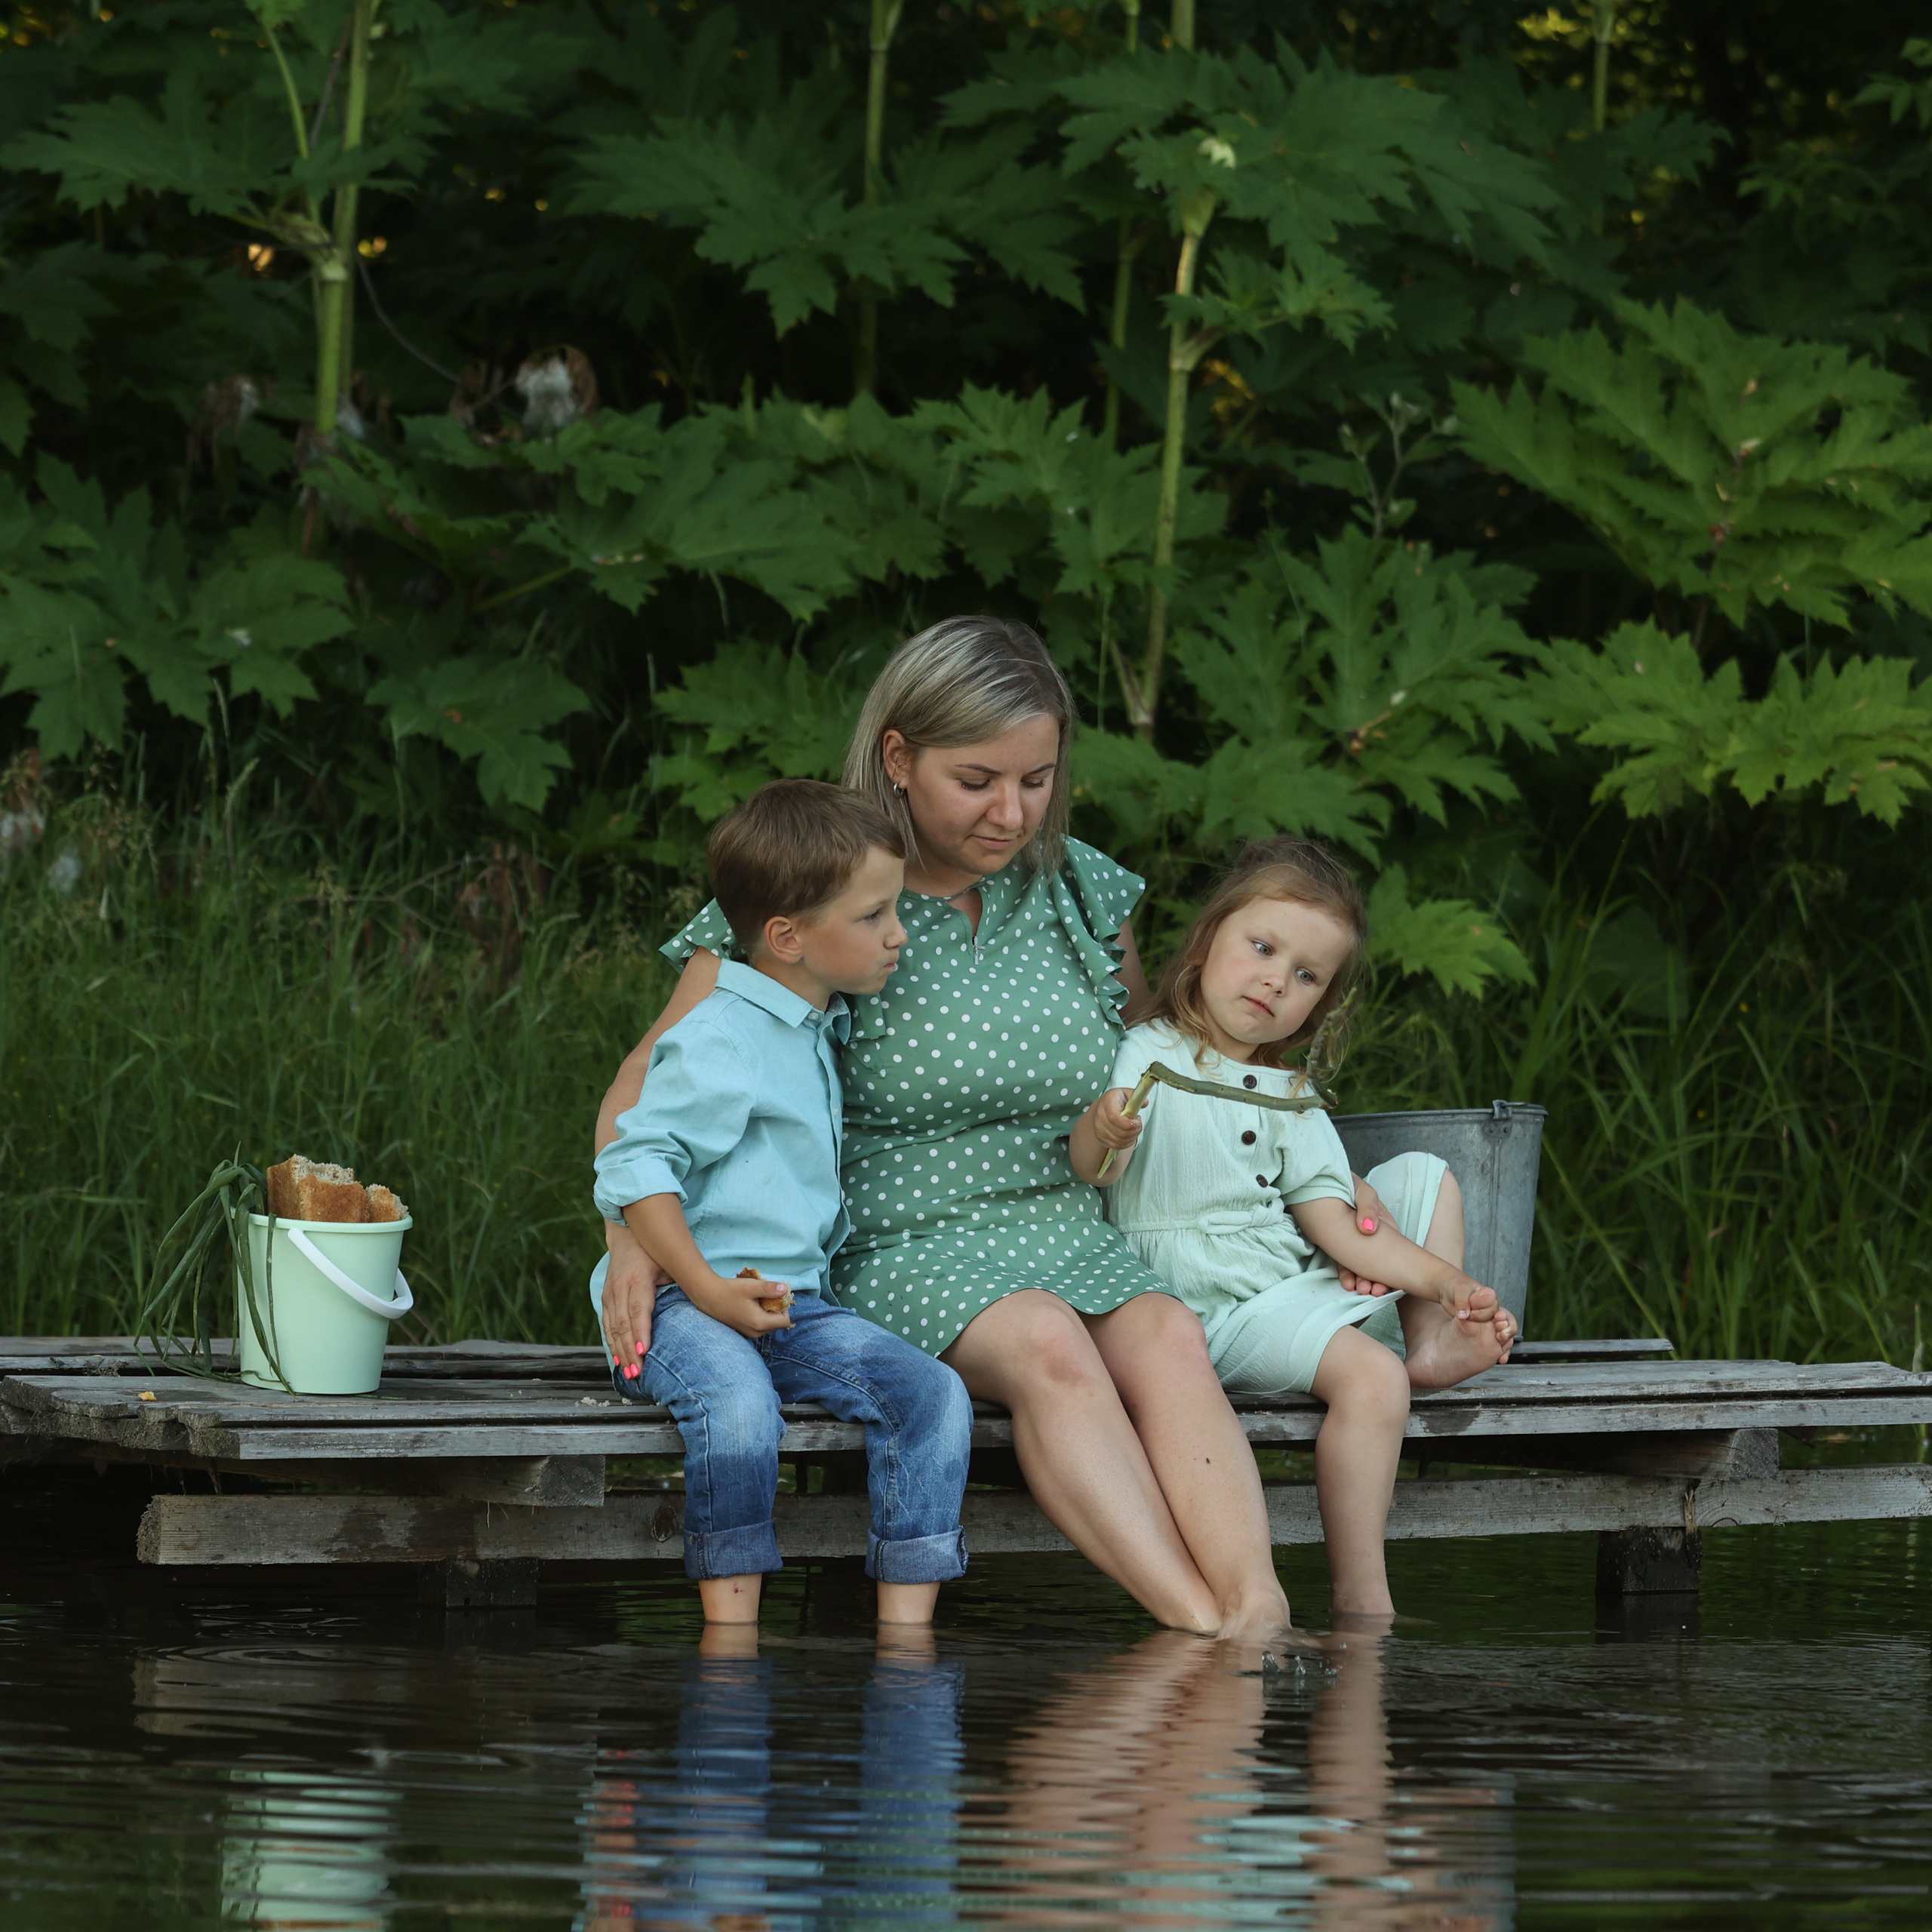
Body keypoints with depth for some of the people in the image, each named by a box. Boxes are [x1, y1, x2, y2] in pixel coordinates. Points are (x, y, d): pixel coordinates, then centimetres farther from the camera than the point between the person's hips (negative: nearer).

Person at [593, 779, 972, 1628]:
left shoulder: (823, 1033, 18)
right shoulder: (721, 1044, -12)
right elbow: (634, 1166, -16)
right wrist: (707, 1291, -22)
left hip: (793, 1309, 8)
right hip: (684, 1305, -8)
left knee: (932, 1392, -13)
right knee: (738, 1404, -37)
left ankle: (904, 1630, -14)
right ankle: (731, 1637, -30)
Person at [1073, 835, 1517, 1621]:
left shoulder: (1291, 1098, 16)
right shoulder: (1148, 1059, -6)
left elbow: (1331, 1218, 8)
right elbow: (1094, 1171, -21)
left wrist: (1448, 1284, -5)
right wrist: (1102, 1132, -46)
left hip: (1307, 1282, 8)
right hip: (1216, 1308, -8)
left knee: (1424, 1175, 14)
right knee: (1371, 1376, -31)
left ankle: (1433, 1343, 10)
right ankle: (1362, 1601, -30)